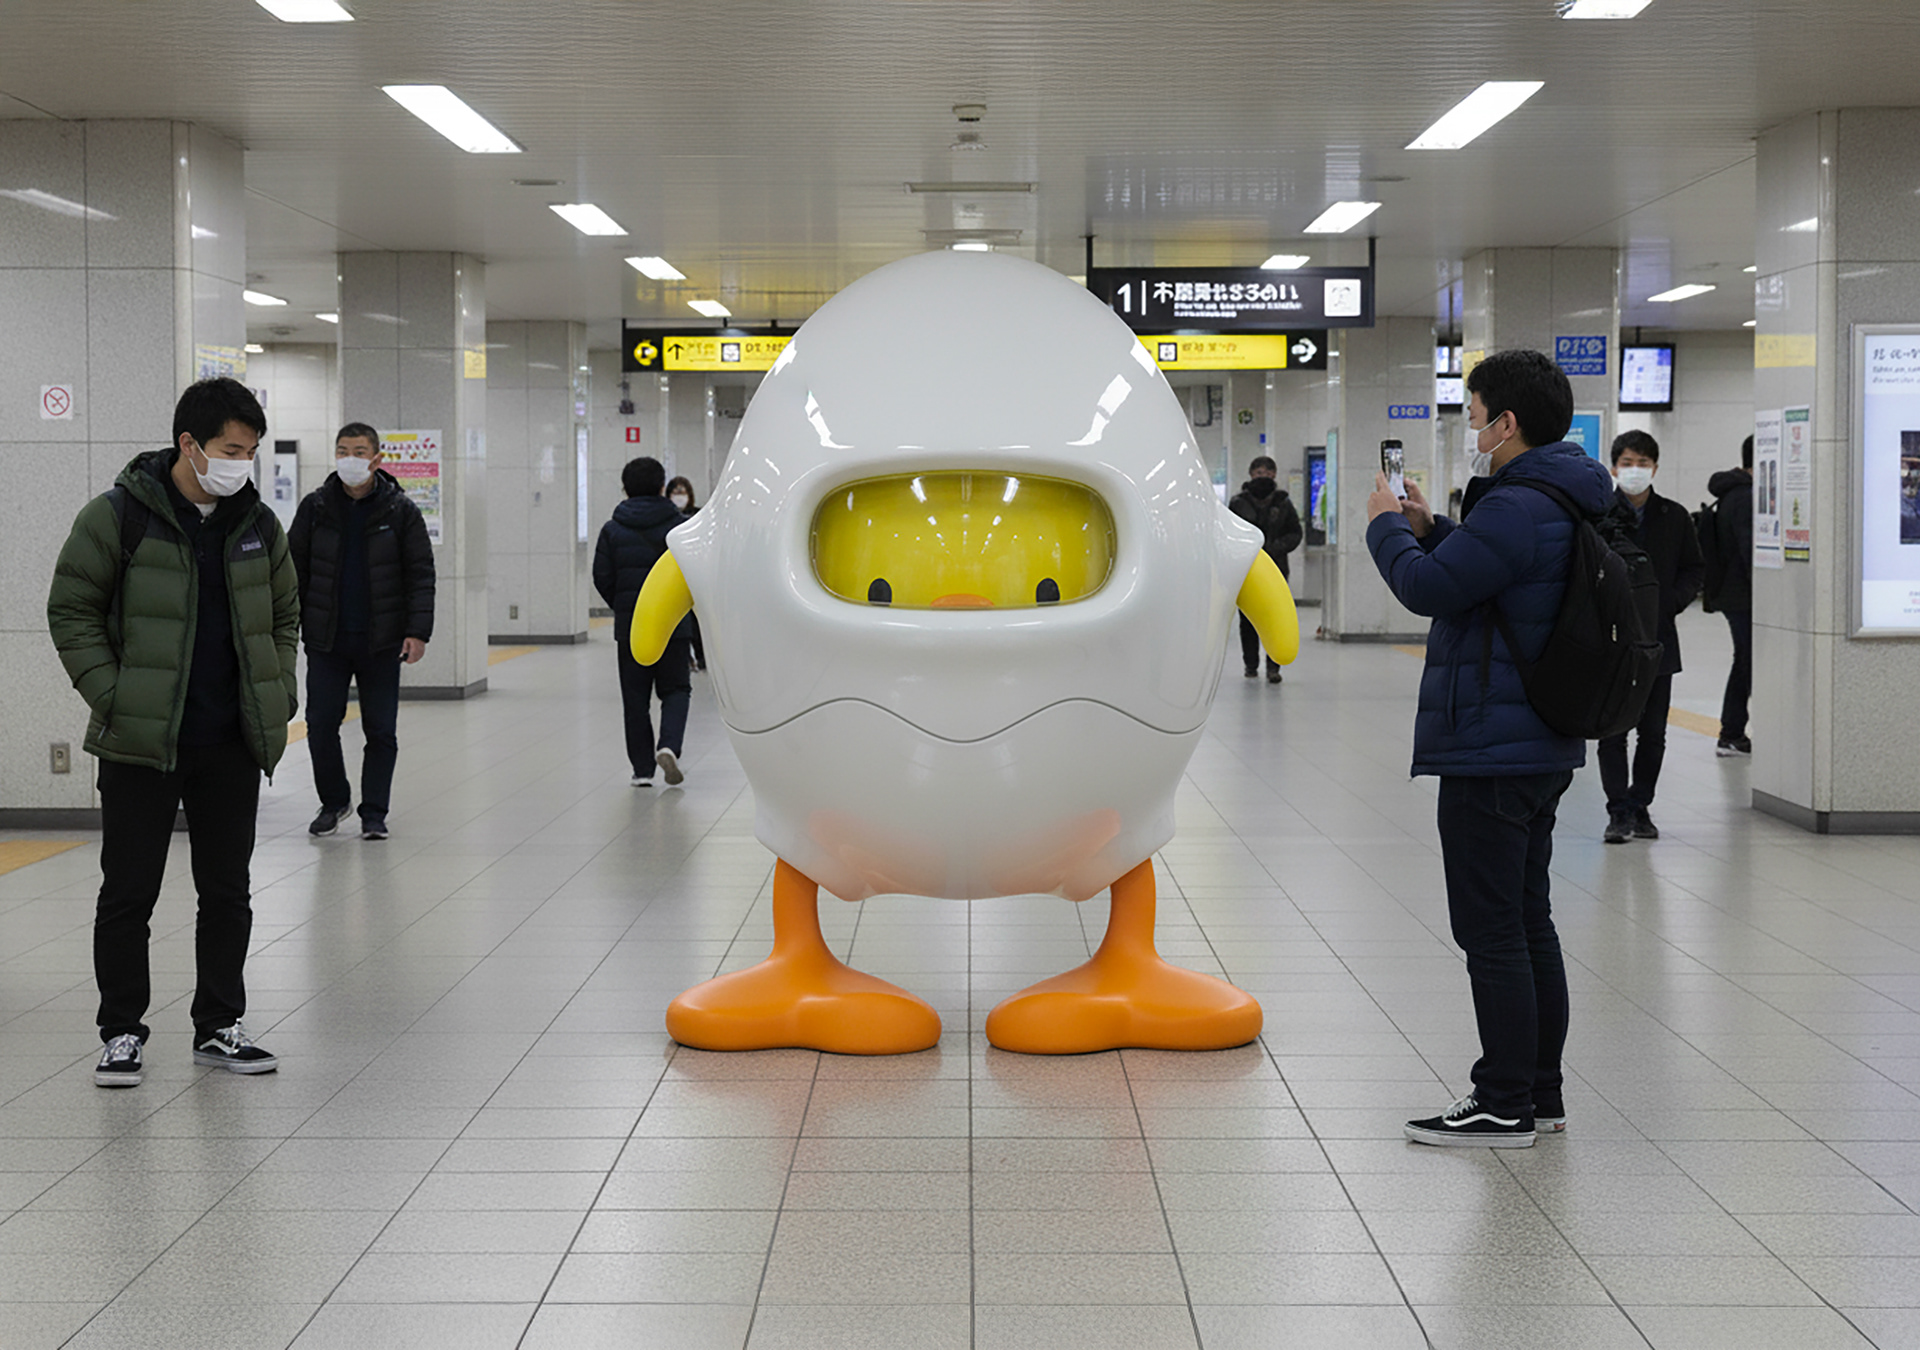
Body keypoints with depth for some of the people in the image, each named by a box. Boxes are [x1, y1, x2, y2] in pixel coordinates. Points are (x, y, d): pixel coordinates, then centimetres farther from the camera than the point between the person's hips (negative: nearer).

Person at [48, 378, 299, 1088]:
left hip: (232, 746, 4)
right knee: (128, 893, 2)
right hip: (141, 742, -4)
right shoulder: (119, 515, -7)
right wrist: (111, 697, -11)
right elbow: (71, 610, -4)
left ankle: (218, 1028, 20)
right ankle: (122, 1031, 14)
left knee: (228, 892, 9)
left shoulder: (257, 524, 8)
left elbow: (283, 615, 20)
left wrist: (278, 695, 8)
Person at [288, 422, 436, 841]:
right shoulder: (315, 507, 3)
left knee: (381, 731, 3)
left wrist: (418, 631, -10)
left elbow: (420, 574, -1)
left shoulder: (400, 510, -1)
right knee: (321, 727, 1)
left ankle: (374, 813, 15)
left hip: (381, 641, -1)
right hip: (326, 639, 1)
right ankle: (334, 802, 22)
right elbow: (295, 570, 7)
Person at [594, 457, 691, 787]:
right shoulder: (679, 526, -1)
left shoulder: (613, 530, 1)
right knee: (676, 689, 10)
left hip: (629, 624, 1)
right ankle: (669, 745, -16)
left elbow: (602, 578, 1)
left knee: (635, 697, 8)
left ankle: (642, 768, 8)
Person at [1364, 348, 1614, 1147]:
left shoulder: (1518, 508, -21)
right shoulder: (1565, 503, 13)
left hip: (1491, 752, -11)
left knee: (1492, 933, -4)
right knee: (1529, 923, 16)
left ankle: (1505, 1107, 1)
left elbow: (1428, 588, -22)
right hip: (1540, 746, 11)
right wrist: (1429, 529, 13)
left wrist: (1386, 526, -4)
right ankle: (1540, 1094, 24)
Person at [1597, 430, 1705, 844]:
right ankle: (1618, 810, 4)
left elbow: (1695, 569, 10)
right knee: (1612, 731, -1)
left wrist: (1669, 602, -5)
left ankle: (1640, 806, 19)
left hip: (1658, 639, 2)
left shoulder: (1675, 517, 5)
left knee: (1653, 732, 8)